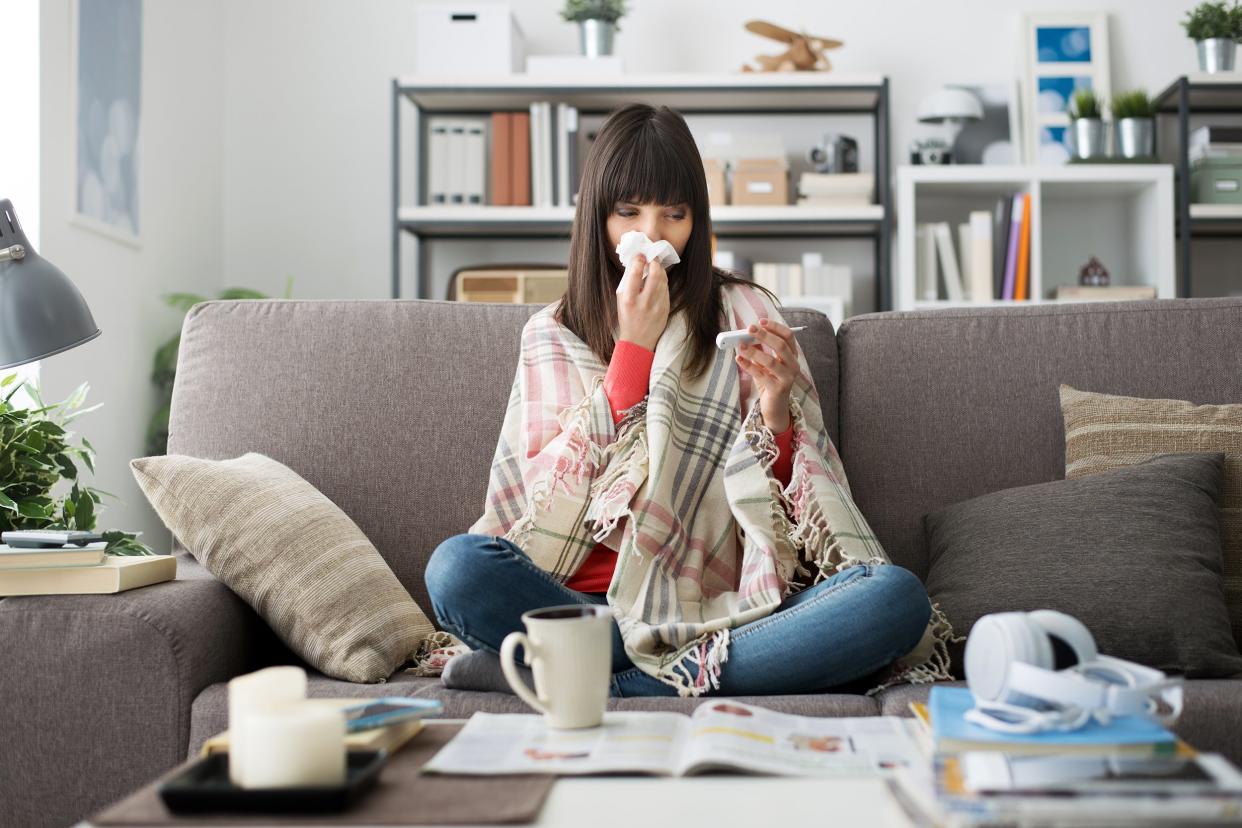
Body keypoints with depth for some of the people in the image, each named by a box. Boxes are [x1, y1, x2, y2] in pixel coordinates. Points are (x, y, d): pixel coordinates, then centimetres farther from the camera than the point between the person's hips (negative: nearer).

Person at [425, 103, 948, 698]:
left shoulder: (744, 313, 12)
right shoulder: (551, 335, 14)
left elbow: (792, 500, 9)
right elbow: (556, 494, -2)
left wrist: (774, 409, -11)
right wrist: (635, 345, -4)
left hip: (728, 609, 1)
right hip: (592, 605, 0)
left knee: (897, 597, -28)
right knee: (457, 566, -29)